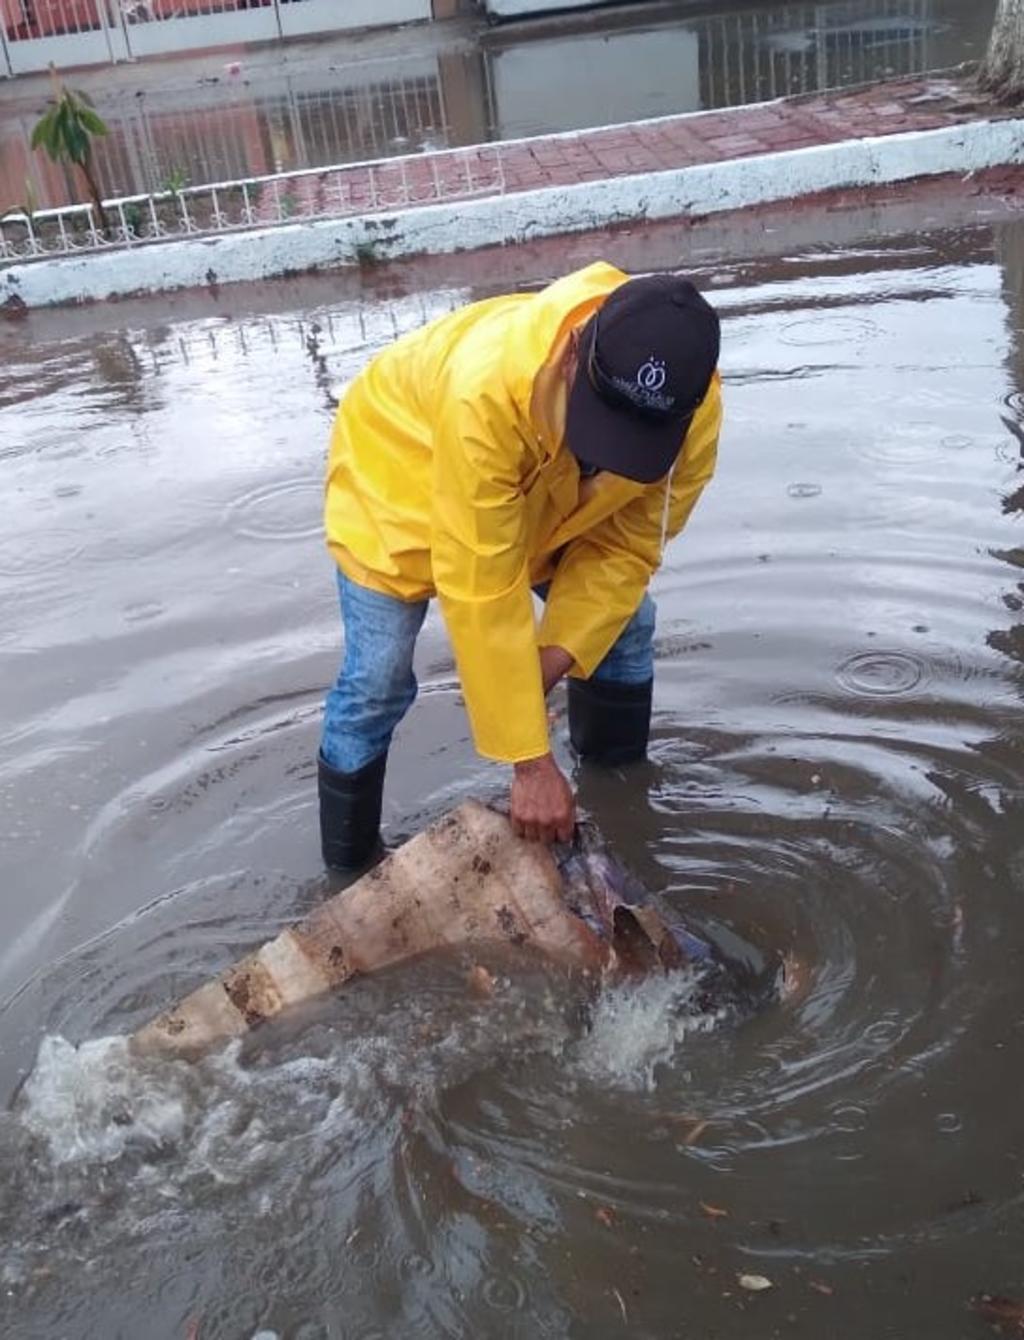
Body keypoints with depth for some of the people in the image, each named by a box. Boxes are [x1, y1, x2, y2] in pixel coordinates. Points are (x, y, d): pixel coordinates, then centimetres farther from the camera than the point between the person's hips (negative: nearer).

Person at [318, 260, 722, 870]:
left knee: (624, 630, 2)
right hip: (397, 474, -4)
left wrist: (557, 654, -30)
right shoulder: (486, 388, -46)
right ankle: (349, 871, 13)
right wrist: (532, 762, -36)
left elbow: (627, 545, -16)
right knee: (378, 684, -8)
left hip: (544, 498, 5)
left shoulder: (695, 407, -31)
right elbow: (482, 594, -40)